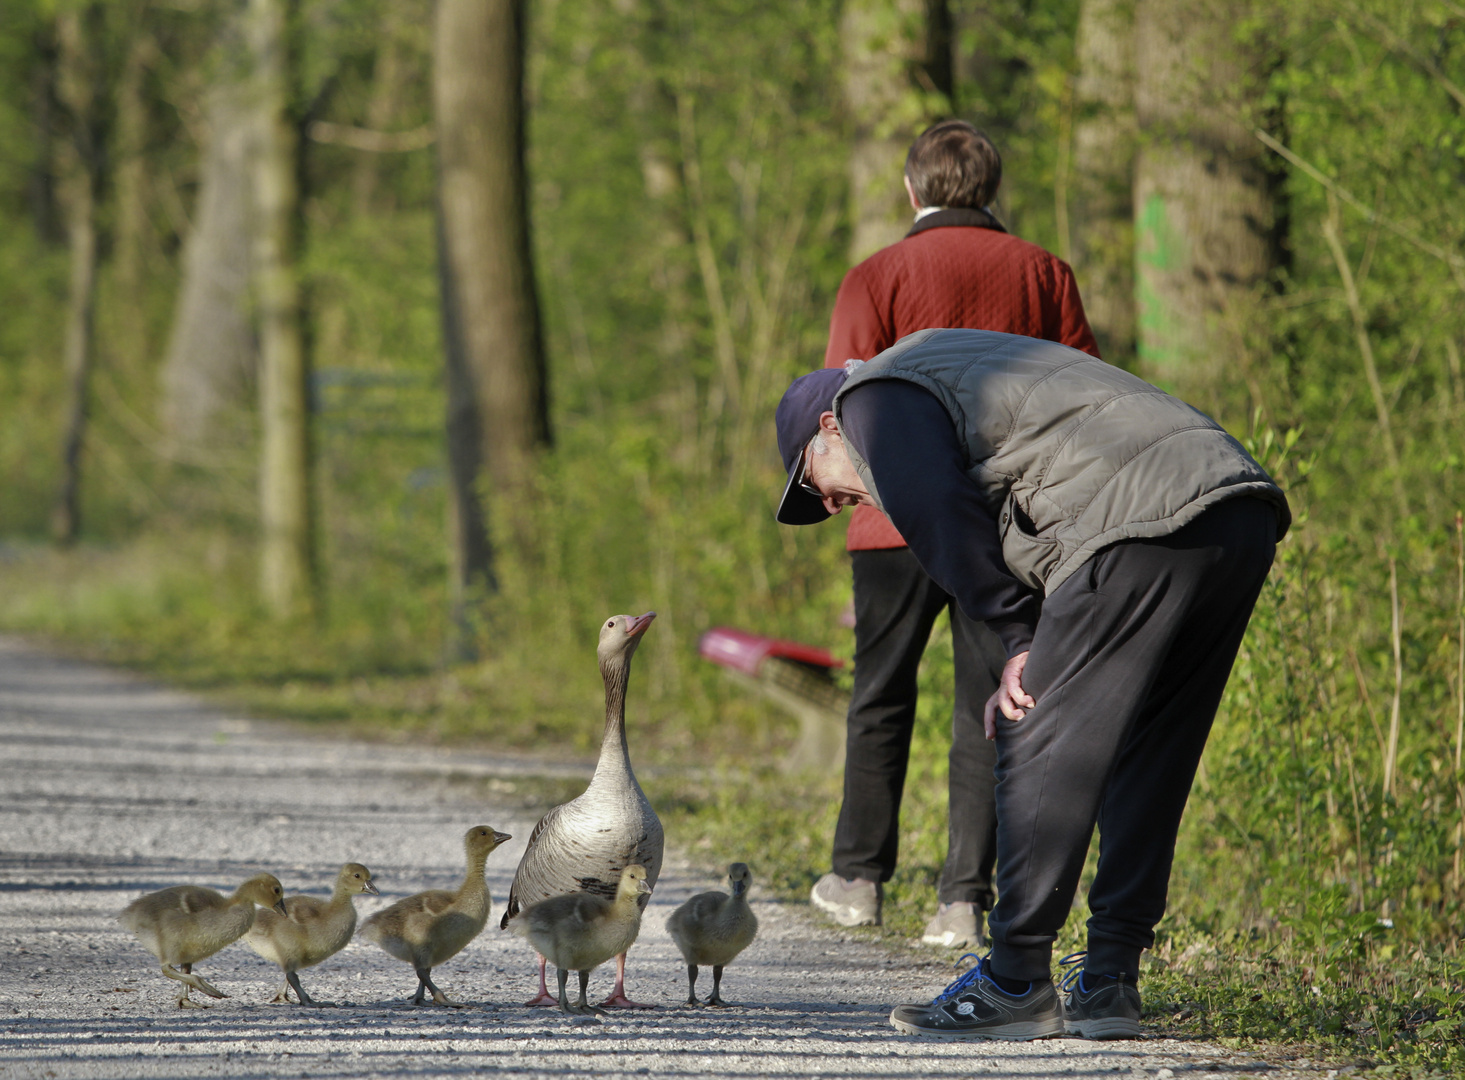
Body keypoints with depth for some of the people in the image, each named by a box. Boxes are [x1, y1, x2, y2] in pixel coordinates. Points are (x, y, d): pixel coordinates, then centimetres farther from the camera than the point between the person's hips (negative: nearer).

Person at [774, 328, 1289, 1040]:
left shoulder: (875, 399, 10)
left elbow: (940, 519, -7)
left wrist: (1019, 638, 0)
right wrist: (1034, 660, 15)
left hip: (1142, 526, -9)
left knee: (1040, 757, -2)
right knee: (1145, 765, 15)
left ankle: (1016, 984, -1)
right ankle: (1109, 980, 16)